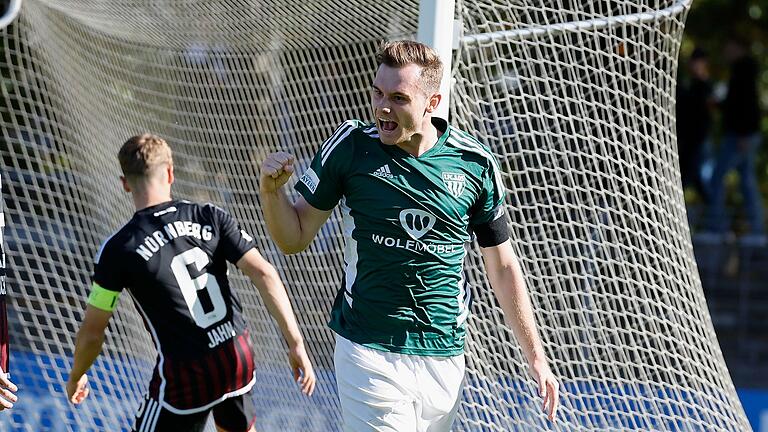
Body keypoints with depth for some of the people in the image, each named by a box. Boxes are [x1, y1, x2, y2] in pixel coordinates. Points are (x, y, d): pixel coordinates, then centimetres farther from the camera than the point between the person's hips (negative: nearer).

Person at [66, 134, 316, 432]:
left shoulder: (119, 249, -9)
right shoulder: (209, 217, -1)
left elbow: (92, 332, -1)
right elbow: (264, 274, -8)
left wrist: (76, 377, 18)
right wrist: (296, 344, -6)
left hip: (187, 376, -5)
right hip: (239, 357, 5)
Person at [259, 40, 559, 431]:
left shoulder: (476, 164, -1)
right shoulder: (349, 146, -4)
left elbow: (502, 268, 9)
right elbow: (294, 239, 3)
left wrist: (536, 356, 7)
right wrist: (271, 191, -17)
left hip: (444, 356, 2)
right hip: (369, 352, -2)